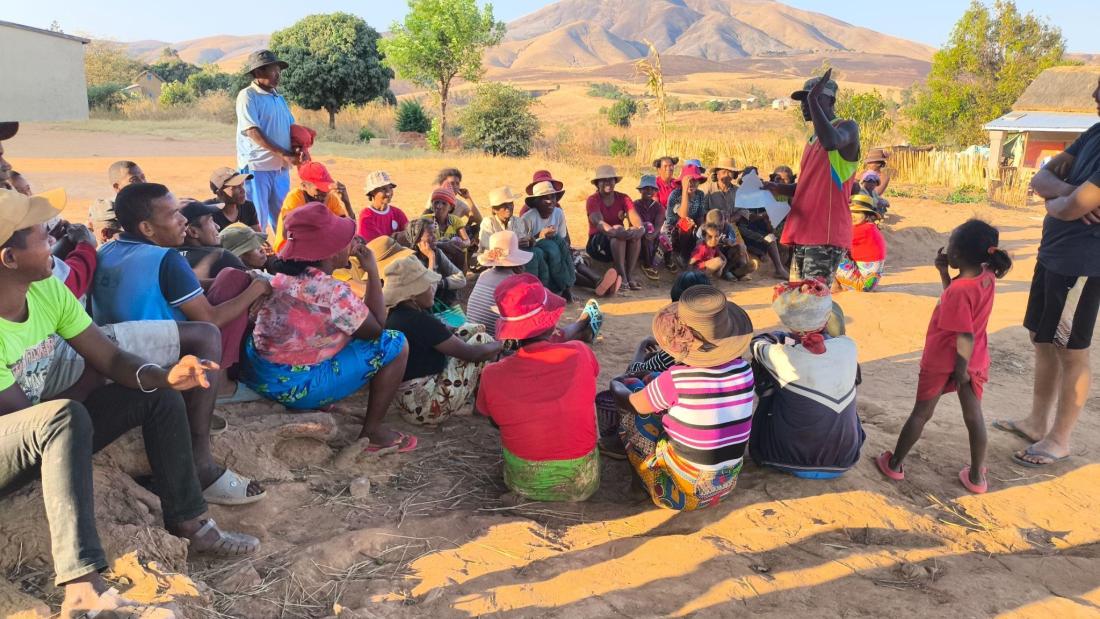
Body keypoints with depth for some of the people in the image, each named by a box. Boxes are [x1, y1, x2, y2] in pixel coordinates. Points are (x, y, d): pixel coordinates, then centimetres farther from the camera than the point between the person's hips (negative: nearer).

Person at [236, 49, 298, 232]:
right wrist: (283, 154, -20)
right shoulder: (247, 95, -6)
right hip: (257, 168, -7)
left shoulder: (279, 97, 15)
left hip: (281, 168, 7)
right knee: (256, 221, -4)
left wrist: (299, 150, -6)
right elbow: (252, 131, -15)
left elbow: (292, 127, 15)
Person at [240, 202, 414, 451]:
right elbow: (377, 328, -8)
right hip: (295, 387, -8)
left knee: (347, 332, 28)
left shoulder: (283, 275, 2)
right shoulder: (333, 292, -23)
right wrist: (372, 272, -5)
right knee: (395, 344, -4)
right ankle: (372, 432, 6)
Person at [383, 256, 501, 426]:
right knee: (483, 339, -1)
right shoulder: (419, 321, -26)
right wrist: (501, 344, -2)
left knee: (472, 330, 13)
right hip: (425, 406, -10)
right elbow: (470, 353, -18)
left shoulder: (396, 314, 4)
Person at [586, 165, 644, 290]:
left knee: (635, 232, -28)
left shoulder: (623, 198, 3)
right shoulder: (593, 200, -7)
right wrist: (613, 231, -47)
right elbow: (598, 221, -26)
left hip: (619, 242, 4)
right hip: (597, 242, -3)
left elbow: (635, 217, -13)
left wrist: (639, 228, -38)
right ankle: (622, 277, -38)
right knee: (618, 230, -33)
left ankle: (630, 275, -29)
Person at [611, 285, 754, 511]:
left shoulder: (674, 380, -25)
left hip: (685, 490, -5)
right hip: (726, 485, 5)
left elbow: (627, 402, -7)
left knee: (634, 413, 9)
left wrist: (616, 384, 16)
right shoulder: (744, 371, -10)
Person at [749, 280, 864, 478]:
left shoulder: (782, 357, -26)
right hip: (843, 460, 3)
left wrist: (789, 335, 15)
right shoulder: (849, 346, -16)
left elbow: (757, 343, -1)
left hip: (789, 460, -3)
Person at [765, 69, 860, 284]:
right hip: (804, 232, 9)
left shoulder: (847, 128, -5)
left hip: (827, 235, -9)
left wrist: (813, 100, -22)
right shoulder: (813, 139, 22)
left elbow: (831, 142, -31)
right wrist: (779, 189, 10)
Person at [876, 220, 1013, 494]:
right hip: (976, 360, 6)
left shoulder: (960, 290, -27)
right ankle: (976, 476, 21)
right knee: (974, 416, 13)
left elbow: (966, 337, -27)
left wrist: (961, 369, -19)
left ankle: (895, 464, 20)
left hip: (943, 361, -6)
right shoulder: (988, 277, -5)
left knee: (921, 413, 7)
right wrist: (944, 273, 1)